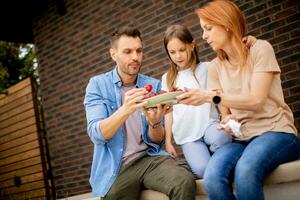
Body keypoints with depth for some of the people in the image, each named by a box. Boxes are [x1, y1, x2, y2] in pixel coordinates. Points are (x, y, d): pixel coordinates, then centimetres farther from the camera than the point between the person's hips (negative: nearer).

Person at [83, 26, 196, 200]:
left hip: (150, 158, 1)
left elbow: (157, 141, 5)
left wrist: (154, 123, -18)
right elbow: (96, 134, -13)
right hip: (115, 166, -1)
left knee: (185, 181, -25)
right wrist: (125, 110, -30)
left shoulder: (154, 85, 7)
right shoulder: (97, 85, 1)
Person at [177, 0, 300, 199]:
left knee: (245, 170, -38)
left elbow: (256, 100, -13)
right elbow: (225, 111, 9)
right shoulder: (215, 67, 11)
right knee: (212, 177, -31)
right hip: (241, 137, 4)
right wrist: (227, 120, -15)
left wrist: (210, 96, -21)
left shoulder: (260, 49, -3)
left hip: (275, 132, -4)